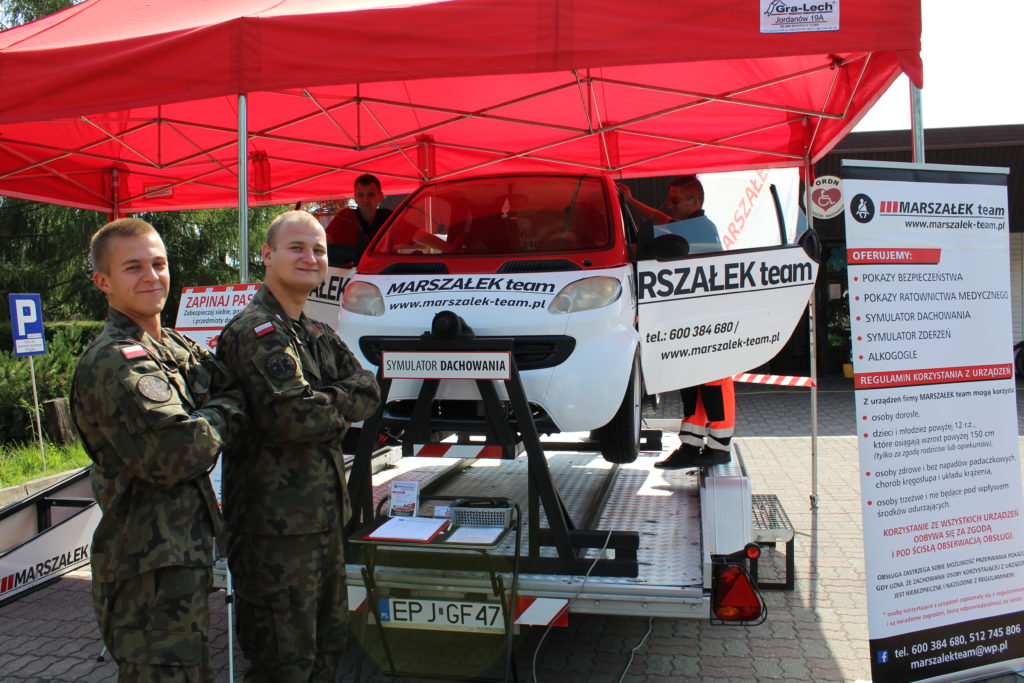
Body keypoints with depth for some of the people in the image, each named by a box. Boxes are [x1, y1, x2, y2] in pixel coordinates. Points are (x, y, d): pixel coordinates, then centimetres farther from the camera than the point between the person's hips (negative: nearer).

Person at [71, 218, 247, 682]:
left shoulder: (181, 349, 12)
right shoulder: (112, 363, -17)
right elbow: (175, 452, -27)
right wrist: (226, 411, -11)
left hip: (186, 552, 9)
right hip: (149, 567, -9)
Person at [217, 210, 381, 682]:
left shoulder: (319, 336, 16)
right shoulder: (255, 331, -14)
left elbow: (368, 390, 4)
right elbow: (292, 416, -25)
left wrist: (324, 400, -14)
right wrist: (341, 408, -6)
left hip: (324, 517, 9)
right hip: (276, 525, -9)